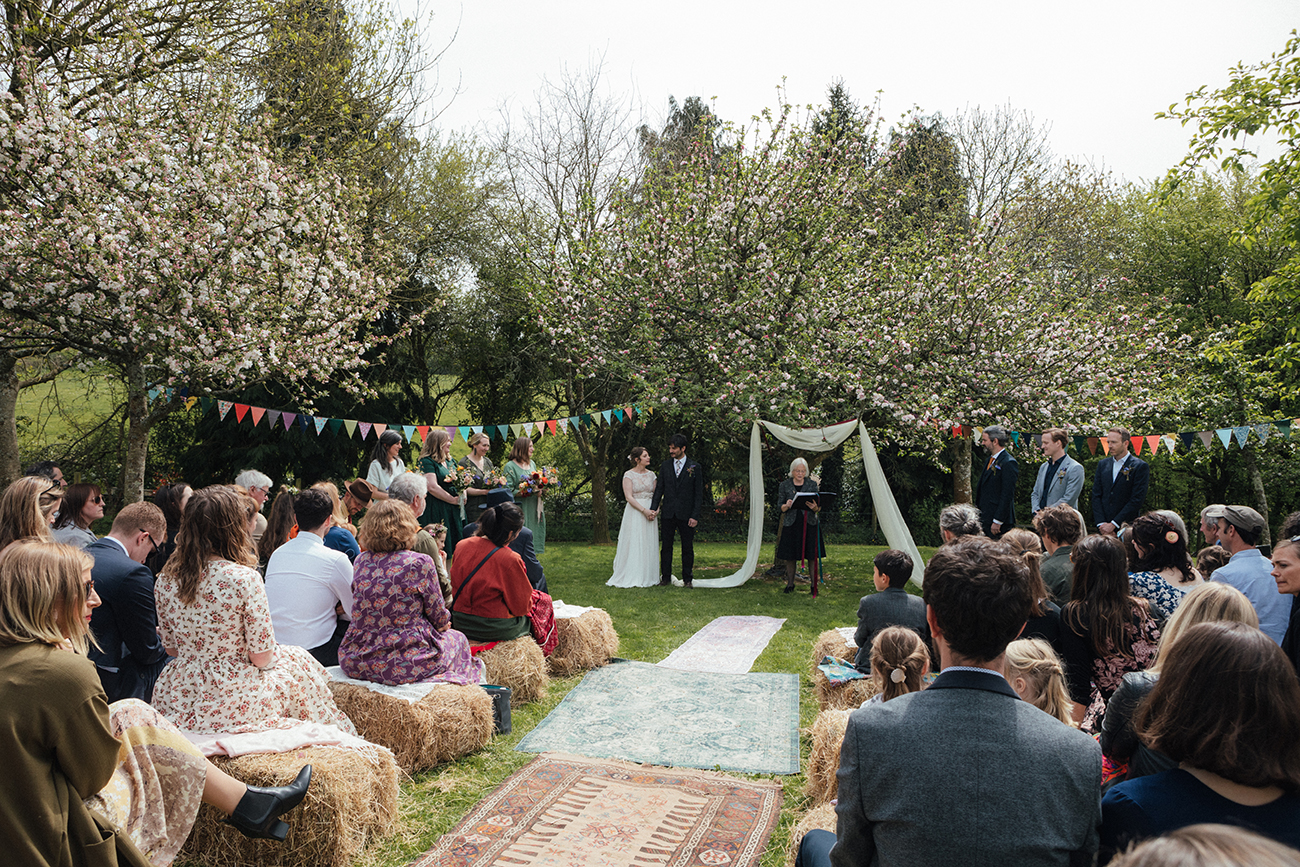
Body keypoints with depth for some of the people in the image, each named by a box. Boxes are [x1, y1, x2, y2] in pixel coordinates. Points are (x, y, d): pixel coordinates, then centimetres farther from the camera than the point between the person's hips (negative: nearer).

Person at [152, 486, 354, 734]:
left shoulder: (166, 580, -3)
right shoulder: (245, 579, -20)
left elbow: (171, 649, 9)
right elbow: (261, 658, -15)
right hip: (230, 705, -6)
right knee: (296, 660, 22)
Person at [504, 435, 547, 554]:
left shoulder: (532, 464, 13)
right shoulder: (510, 466, -8)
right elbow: (509, 491, -14)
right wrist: (529, 492, -20)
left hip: (535, 508, 7)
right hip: (521, 510, -7)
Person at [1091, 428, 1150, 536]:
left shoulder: (1140, 466, -2)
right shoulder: (1103, 465, 13)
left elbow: (1137, 500, -9)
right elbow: (1096, 496, 8)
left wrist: (1113, 524, -13)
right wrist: (1101, 523, -5)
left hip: (1127, 528, -4)